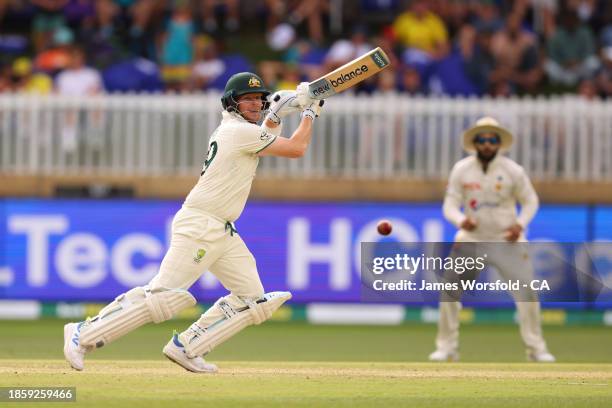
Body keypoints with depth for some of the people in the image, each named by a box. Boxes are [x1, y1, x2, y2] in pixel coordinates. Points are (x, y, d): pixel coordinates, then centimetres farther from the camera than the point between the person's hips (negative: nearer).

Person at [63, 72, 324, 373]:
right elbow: (296, 149, -9)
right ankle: (83, 334, -10)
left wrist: (276, 115, 17)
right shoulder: (240, 131, -12)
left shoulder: (230, 130, 15)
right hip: (198, 225, -10)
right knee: (161, 294, -16)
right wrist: (309, 113, 5)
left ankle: (186, 348, 6)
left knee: (253, 299, 5)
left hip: (223, 233, 10)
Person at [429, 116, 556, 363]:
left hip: (506, 241, -1)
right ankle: (446, 348, 7)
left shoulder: (513, 171, -8)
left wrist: (520, 224, -16)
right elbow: (450, 205, -5)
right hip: (471, 239, 1)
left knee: (526, 293, -4)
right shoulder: (461, 170, -6)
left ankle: (536, 348, 8)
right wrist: (461, 220, -27)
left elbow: (530, 201, 3)